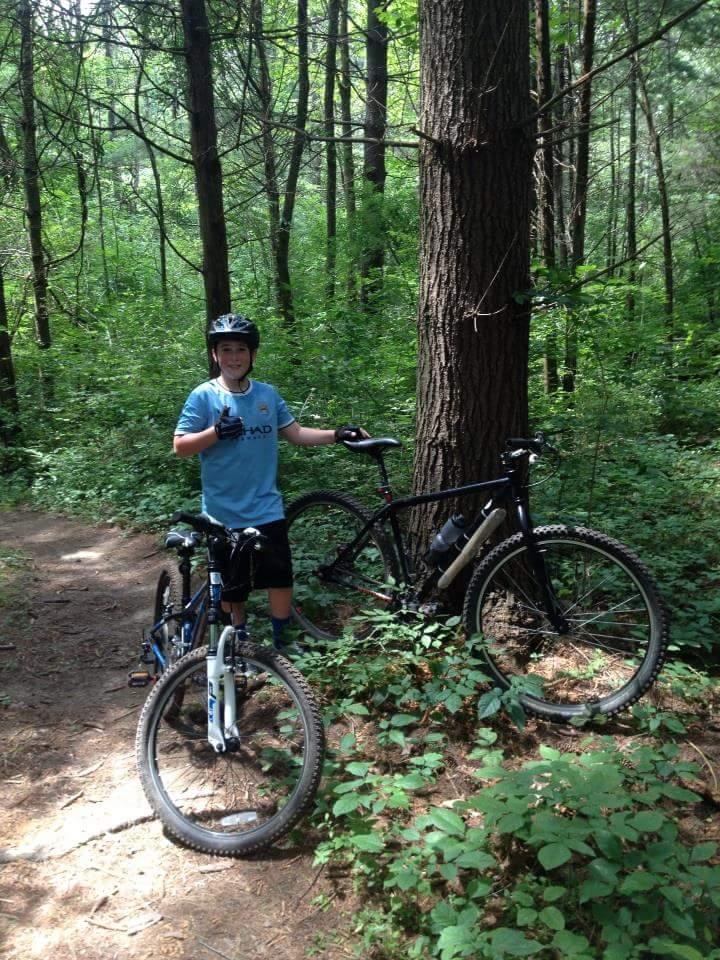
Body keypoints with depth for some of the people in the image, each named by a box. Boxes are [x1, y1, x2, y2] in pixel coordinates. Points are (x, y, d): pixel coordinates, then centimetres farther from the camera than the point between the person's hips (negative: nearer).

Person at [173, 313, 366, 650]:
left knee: (281, 579, 3)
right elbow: (180, 446, -9)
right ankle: (239, 641, 33)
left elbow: (296, 433, 9)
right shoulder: (203, 396, -8)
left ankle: (279, 642, 22)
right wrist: (216, 432, -25)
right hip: (224, 513, -2)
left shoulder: (268, 394, 4)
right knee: (232, 586, 11)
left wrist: (337, 434, -3)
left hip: (266, 508, 3)